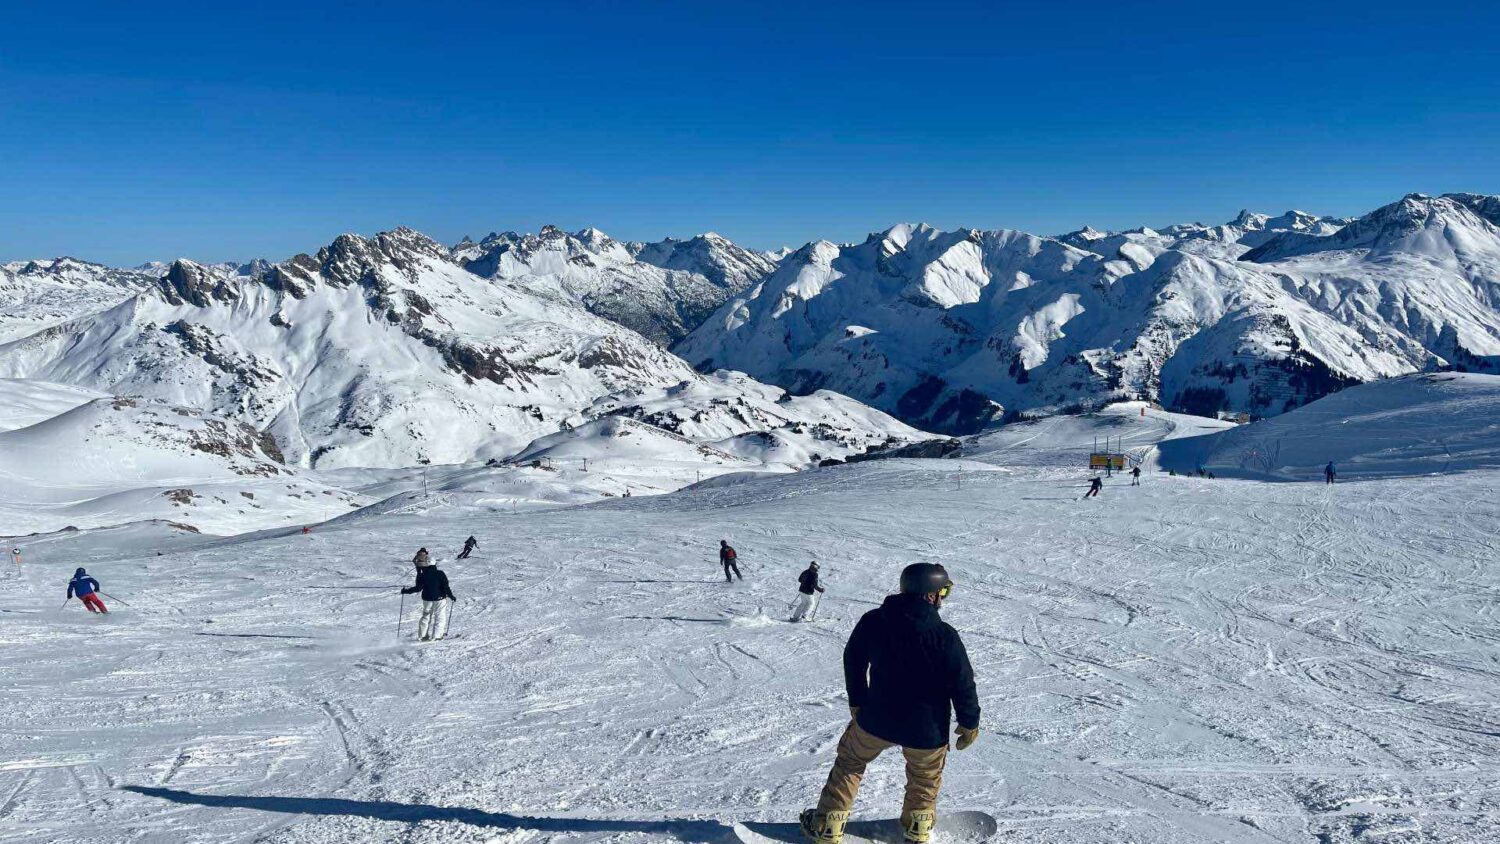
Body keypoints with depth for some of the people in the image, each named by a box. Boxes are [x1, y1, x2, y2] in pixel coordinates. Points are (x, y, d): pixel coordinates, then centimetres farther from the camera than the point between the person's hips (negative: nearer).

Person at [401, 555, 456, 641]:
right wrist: (451, 596, -2)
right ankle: (436, 636, -3)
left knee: (426, 616, 19)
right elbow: (445, 587, -11)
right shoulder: (440, 573, -9)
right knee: (440, 617, 7)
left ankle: (422, 635, 16)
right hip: (440, 599, -2)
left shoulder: (422, 575, -7)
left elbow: (418, 588, -5)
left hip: (427, 599, 2)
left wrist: (406, 591, 6)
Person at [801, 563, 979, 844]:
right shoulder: (945, 636, -21)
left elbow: (853, 662, 4)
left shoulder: (872, 621, -9)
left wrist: (857, 701, 18)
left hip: (875, 719, 2)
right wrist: (970, 723, 2)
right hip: (926, 730, -2)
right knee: (925, 778, 28)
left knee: (849, 763, 24)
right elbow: (963, 684, -14)